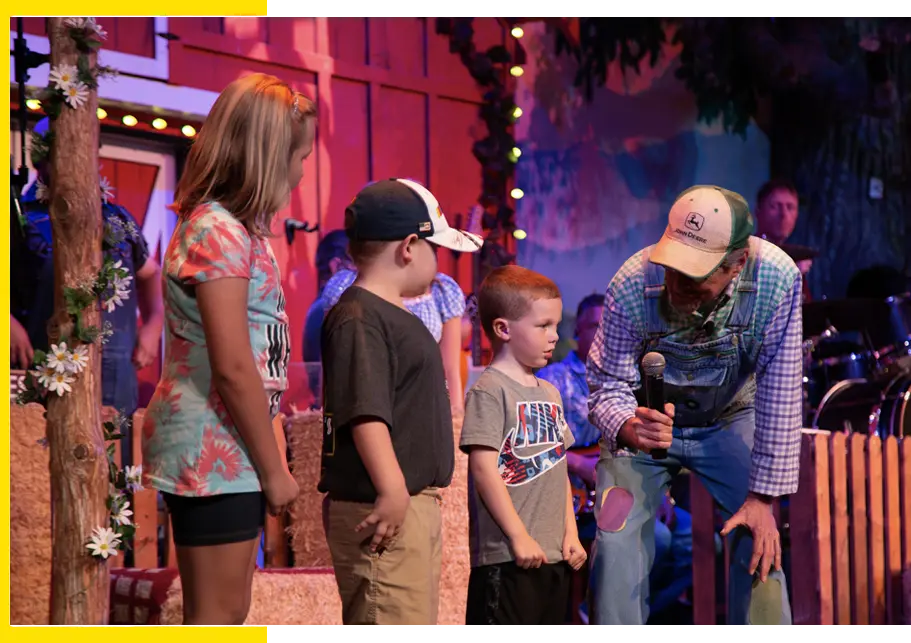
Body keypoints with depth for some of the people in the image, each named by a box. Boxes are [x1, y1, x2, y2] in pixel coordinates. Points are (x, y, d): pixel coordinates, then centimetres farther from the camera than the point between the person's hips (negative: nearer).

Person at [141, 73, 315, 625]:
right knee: (219, 613, -4)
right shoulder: (220, 232, -16)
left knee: (222, 611, 14)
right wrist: (273, 470, -14)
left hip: (226, 451, 10)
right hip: (215, 452, -10)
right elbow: (233, 370, -20)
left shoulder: (235, 227, 15)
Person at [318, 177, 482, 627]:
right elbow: (365, 412, -26)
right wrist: (391, 489, -33)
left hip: (417, 504, 11)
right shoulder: (358, 319, -15)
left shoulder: (396, 316, 19)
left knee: (417, 625, 17)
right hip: (381, 510, -11)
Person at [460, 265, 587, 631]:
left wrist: (570, 533, 10)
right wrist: (519, 536, -17)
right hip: (505, 558, -9)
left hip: (553, 556, 9)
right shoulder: (489, 391, -10)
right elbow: (484, 467, -16)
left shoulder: (549, 394, 16)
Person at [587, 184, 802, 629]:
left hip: (729, 421, 1)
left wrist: (762, 496, -22)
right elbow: (607, 386, -21)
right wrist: (627, 429, -45)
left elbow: (779, 396, -24)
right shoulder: (632, 286, -31)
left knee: (761, 540, -12)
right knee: (617, 543, -14)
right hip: (647, 422, -1)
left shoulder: (777, 279, -31)